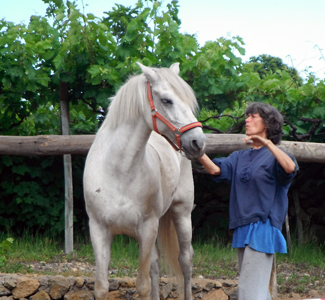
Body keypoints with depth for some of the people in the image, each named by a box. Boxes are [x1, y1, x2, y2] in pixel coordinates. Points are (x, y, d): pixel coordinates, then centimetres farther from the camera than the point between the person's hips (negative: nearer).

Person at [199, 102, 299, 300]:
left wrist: (267, 143, -33)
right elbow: (216, 169, -2)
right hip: (242, 229, 8)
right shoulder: (240, 157, 16)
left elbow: (290, 168, -26)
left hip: (262, 228, -8)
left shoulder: (274, 156, -3)